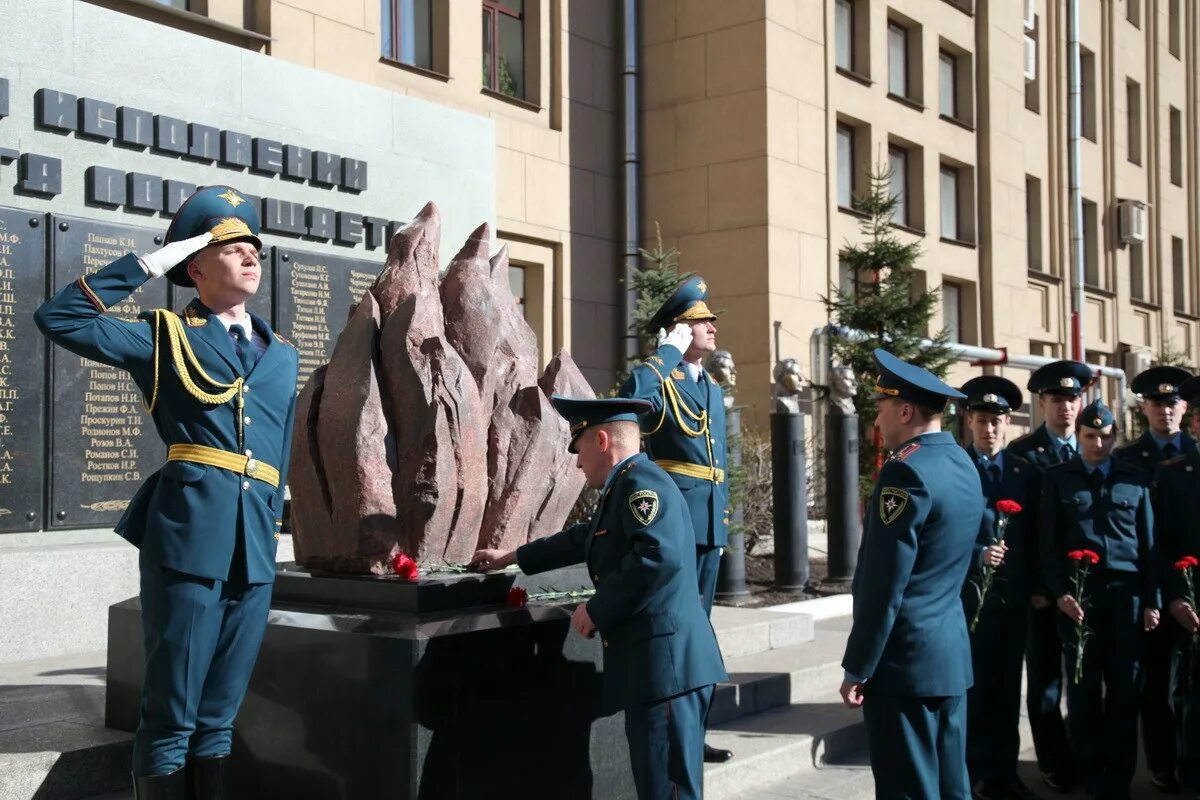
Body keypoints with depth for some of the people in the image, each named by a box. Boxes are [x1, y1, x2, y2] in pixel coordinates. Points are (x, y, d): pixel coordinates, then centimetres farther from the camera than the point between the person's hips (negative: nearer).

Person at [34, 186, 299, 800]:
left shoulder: (283, 356, 19)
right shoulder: (166, 336, 6)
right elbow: (58, 317, -4)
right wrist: (147, 265, -3)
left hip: (254, 545, 5)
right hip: (189, 534, -5)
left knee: (218, 717, 12)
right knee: (171, 716, 0)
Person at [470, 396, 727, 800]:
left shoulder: (641, 482, -11)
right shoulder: (623, 489, 21)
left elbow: (660, 556, -27)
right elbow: (585, 538, 37)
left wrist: (597, 610, -17)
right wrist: (512, 557, 45)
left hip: (666, 662, -10)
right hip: (653, 664, 10)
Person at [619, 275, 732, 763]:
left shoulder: (713, 389, 19)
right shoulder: (660, 381, -6)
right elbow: (632, 393, -32)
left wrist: (723, 520, 19)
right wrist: (669, 352, -21)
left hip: (709, 521, 8)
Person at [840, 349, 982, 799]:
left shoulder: (906, 471, -18)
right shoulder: (963, 464, 11)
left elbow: (883, 586, -19)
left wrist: (858, 668, -13)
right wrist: (879, 527, 13)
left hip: (907, 658, -9)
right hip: (952, 651, 9)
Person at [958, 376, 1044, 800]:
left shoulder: (1026, 472, 8)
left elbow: (1035, 536, 10)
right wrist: (977, 555, -21)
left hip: (1015, 596, 4)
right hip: (970, 594, -4)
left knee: (1008, 688, 12)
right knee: (975, 687, 4)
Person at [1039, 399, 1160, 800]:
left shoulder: (1136, 479, 8)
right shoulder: (1058, 478, 5)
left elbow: (1149, 543, 7)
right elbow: (1049, 542, 2)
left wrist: (1152, 600, 2)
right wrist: (1060, 592, -8)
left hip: (1127, 594, 1)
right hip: (1078, 594, -1)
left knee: (1125, 686, 4)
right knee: (1084, 687, 5)